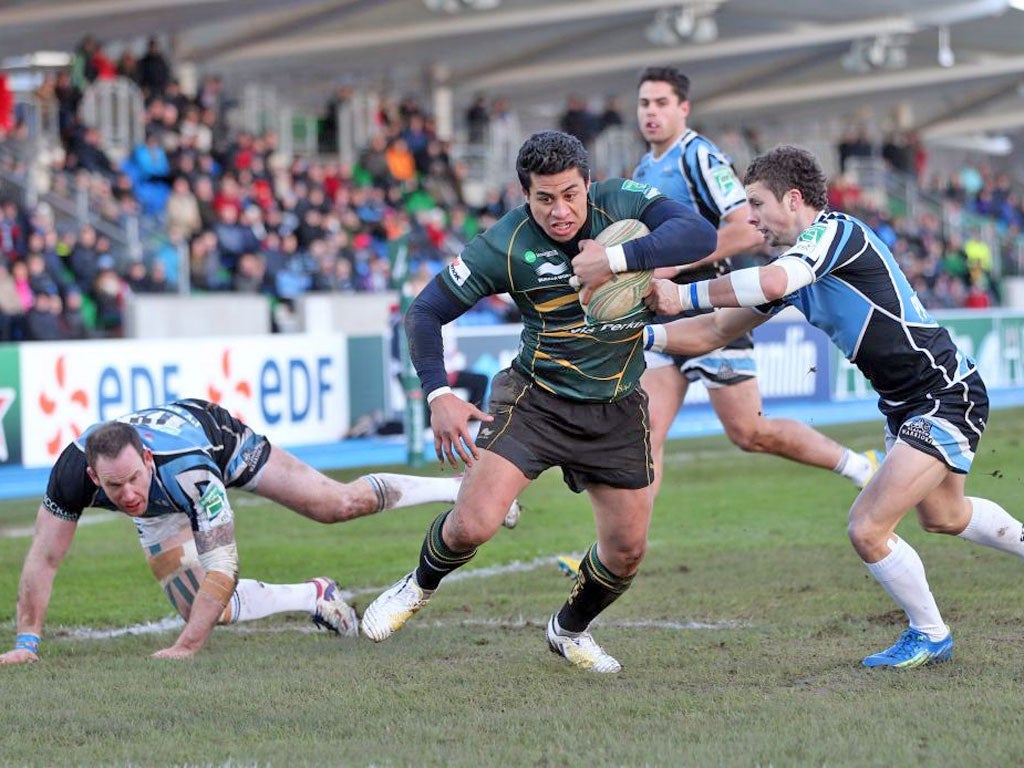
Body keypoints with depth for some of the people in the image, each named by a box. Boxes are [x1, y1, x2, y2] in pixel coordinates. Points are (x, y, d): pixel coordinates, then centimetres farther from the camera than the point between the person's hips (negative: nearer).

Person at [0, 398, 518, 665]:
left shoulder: (187, 468, -49)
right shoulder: (73, 470, -41)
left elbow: (223, 567, -48)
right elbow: (44, 557, -28)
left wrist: (185, 649, -52)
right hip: (164, 512, 4)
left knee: (340, 504, 3)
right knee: (198, 606, -9)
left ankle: (463, 490, 26)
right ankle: (314, 597, 15)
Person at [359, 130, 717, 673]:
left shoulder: (622, 204, -13)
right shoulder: (505, 245, -17)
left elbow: (699, 235, -29)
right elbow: (425, 311, -9)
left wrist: (616, 259, -38)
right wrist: (438, 394, -21)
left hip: (617, 410, 2)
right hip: (535, 399, -2)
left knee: (627, 550, 5)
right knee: (472, 525, -17)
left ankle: (570, 630, 35)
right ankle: (419, 587, 17)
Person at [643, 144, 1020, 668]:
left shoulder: (836, 231, -19)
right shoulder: (792, 266, 8)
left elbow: (773, 283, -38)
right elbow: (716, 333, 11)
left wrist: (686, 294, -31)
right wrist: (641, 335, -1)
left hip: (946, 398, -11)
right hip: (904, 405, 11)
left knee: (868, 529, -14)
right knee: (943, 516, 30)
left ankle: (930, 635, 8)